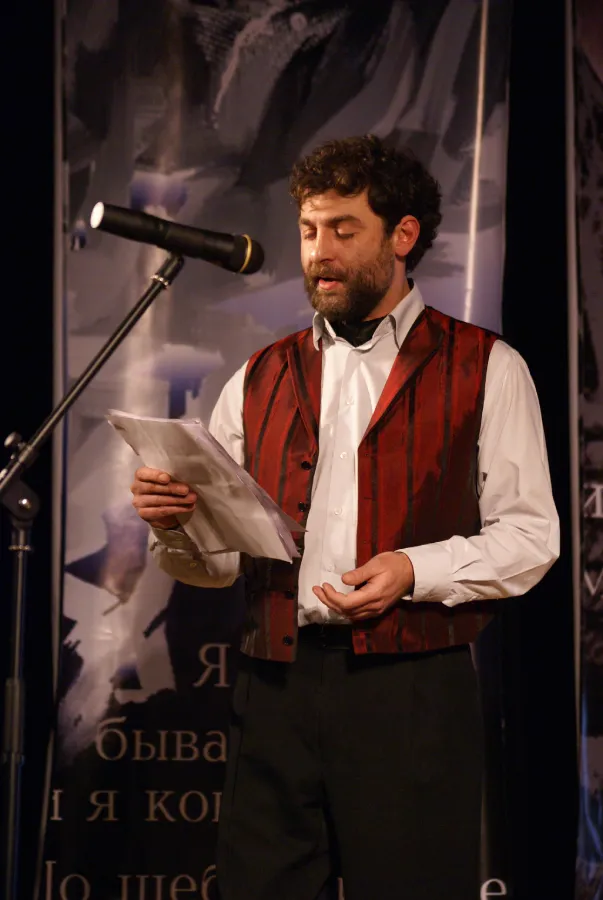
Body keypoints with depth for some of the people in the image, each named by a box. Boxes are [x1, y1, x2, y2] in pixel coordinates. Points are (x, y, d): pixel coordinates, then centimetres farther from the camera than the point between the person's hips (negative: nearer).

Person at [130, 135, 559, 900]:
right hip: (276, 687, 3)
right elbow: (220, 558, 15)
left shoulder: (485, 369, 7)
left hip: (409, 691, -3)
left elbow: (529, 535, 0)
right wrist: (174, 525, -7)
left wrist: (414, 569, -15)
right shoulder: (261, 380, 17)